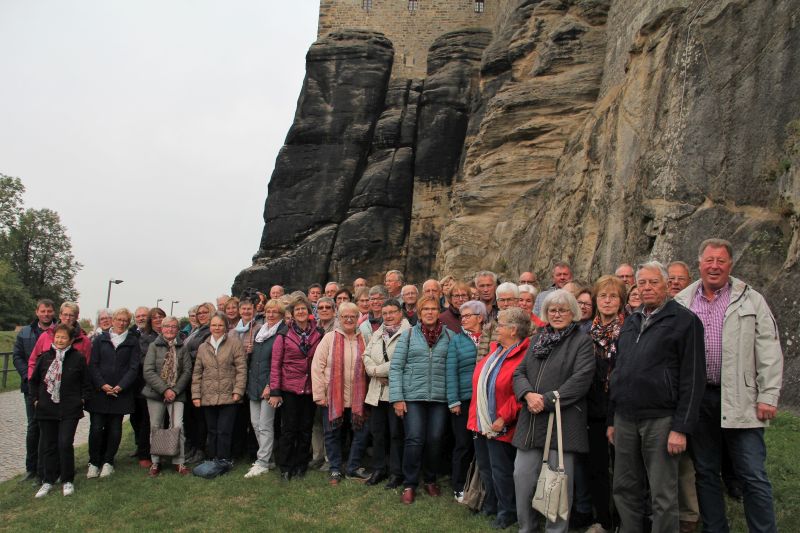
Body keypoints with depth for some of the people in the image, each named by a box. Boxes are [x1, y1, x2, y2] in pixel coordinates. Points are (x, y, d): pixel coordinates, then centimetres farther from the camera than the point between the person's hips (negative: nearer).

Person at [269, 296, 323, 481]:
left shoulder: (318, 334, 3)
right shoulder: (284, 335, -3)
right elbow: (275, 364, -4)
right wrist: (274, 391, -8)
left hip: (310, 389, 2)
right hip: (289, 389, -2)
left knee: (306, 429, 10)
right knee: (289, 429, 3)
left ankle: (301, 466, 24)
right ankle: (285, 468, 16)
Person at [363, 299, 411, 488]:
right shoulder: (377, 334, 17)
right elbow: (366, 356, 9)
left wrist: (379, 370, -11)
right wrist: (376, 373, -9)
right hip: (377, 391, 7)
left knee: (396, 433, 0)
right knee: (377, 432, 12)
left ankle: (396, 472, 13)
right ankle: (379, 469, 26)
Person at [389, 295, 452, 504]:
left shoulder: (448, 335, 5)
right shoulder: (409, 335, 2)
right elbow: (395, 367, 0)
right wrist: (397, 398, -6)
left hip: (440, 397, 1)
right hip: (413, 396, -1)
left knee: (435, 440, 6)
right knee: (414, 439, -4)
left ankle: (430, 480, 28)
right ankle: (409, 484, 13)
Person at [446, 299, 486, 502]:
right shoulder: (457, 340, 2)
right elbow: (451, 372, -2)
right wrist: (453, 401, -8)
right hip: (464, 400, -1)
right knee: (464, 445, 4)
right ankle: (459, 488, 18)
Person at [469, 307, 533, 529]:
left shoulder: (524, 356, -18)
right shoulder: (495, 350, 9)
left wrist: (503, 419, -21)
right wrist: (475, 416, 15)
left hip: (500, 428, -8)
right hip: (481, 424, 8)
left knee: (501, 472, 4)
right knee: (485, 468, 20)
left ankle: (507, 512, 23)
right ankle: (491, 505, 38)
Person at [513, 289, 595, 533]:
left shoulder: (582, 342, -1)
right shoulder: (537, 339, 17)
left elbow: (580, 380, -12)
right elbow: (519, 372, 13)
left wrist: (547, 401, -16)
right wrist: (528, 394, -8)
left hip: (563, 421, -5)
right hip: (530, 422, 5)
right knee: (522, 476, 7)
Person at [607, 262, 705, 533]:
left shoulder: (685, 320, -3)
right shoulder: (631, 322, 15)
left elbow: (693, 378, -8)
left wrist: (681, 428, -14)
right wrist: (612, 419, 16)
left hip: (660, 419, -6)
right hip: (625, 419, 6)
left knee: (663, 496, 3)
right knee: (624, 489, 12)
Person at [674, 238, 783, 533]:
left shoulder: (751, 300, 2)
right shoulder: (682, 302, 6)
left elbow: (769, 351, -1)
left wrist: (768, 396, -7)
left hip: (740, 400, -2)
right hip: (697, 398, 3)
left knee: (753, 475, 0)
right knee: (705, 472, 13)